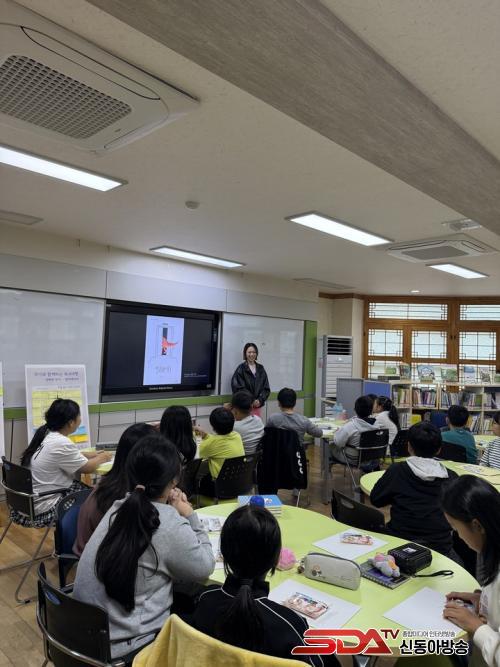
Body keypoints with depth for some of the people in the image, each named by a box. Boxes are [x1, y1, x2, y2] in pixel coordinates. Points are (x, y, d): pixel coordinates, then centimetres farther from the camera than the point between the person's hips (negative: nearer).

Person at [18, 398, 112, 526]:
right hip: (44, 508, -8)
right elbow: (87, 468, -12)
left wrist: (94, 454, 15)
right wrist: (101, 458, 6)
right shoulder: (61, 443, -24)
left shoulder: (46, 435, 1)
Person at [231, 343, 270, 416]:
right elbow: (238, 388, -8)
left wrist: (260, 400, -6)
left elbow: (266, 388, 10)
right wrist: (252, 401, -10)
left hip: (257, 405, 4)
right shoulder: (241, 369, -5)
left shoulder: (260, 369, 9)